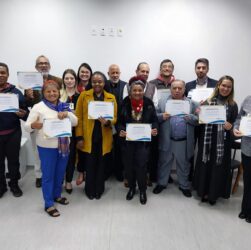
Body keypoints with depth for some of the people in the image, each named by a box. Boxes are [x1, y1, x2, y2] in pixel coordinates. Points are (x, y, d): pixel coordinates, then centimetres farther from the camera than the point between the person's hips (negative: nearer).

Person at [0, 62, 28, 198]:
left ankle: (14, 184, 29)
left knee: (13, 160, 11)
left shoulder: (15, 92, 0)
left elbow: (25, 111, 1)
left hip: (13, 133, 0)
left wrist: (23, 114, -21)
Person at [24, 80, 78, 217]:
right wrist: (33, 125, -32)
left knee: (60, 173, 18)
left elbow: (75, 122, 2)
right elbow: (27, 126, -9)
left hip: (63, 145, 5)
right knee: (48, 175, 6)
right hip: (47, 147, -4)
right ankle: (48, 204, 20)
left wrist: (67, 114, -18)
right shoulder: (38, 107, -7)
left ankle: (57, 195, 39)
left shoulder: (64, 106, 5)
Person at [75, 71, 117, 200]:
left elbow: (115, 118, 3)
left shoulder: (111, 98, 4)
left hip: (104, 137, 1)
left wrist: (107, 122, -20)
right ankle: (90, 190, 28)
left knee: (101, 164, 12)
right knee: (90, 164, 8)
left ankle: (99, 189, 30)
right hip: (88, 137, -1)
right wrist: (79, 137, -7)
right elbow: (78, 117, -2)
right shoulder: (84, 95, 0)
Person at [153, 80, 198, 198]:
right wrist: (162, 116, -17)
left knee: (183, 165, 15)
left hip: (184, 141, 0)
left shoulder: (191, 103, 4)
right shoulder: (162, 101, 4)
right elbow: (155, 117, 2)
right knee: (164, 163, 14)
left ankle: (184, 186, 33)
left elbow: (198, 119, 0)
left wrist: (190, 118, -19)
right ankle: (161, 183, 33)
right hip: (166, 140, 0)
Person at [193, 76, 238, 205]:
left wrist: (230, 127, -15)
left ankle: (213, 193, 28)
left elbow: (234, 124, 6)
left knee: (218, 167, 9)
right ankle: (204, 191, 29)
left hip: (222, 142, 0)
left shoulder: (233, 105, 2)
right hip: (206, 141, 0)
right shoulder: (207, 102, 1)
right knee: (205, 165, 10)